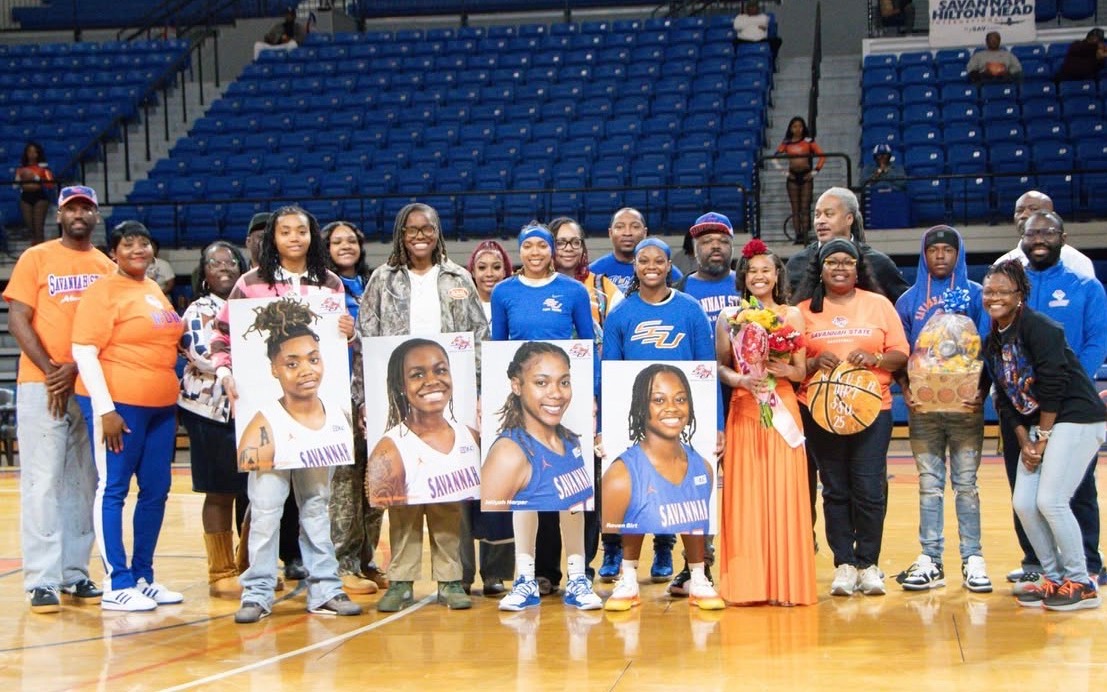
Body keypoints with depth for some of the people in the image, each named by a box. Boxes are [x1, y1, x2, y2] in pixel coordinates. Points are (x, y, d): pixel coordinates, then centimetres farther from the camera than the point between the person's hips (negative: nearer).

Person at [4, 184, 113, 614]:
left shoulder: (108, 268, 10)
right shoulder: (36, 258, 3)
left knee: (84, 482, 6)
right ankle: (42, 581, -3)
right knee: (43, 481, -5)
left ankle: (75, 575, 14)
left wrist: (77, 368, -9)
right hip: (41, 385, -3)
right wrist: (50, 369, -12)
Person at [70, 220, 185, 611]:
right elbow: (83, 351, -12)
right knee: (112, 490, -3)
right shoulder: (104, 292, -6)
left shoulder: (155, 292, 16)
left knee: (156, 491, 9)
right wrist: (105, 408, -18)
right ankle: (116, 585, 0)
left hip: (161, 405, 8)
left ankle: (143, 577, 19)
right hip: (118, 404, -8)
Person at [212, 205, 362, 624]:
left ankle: (324, 589, 13)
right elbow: (223, 337, 4)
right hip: (265, 406, -3)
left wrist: (349, 333, -3)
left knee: (317, 500, 8)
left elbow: (343, 337, 19)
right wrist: (226, 375, -11)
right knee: (265, 503, -6)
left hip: (317, 405, 3)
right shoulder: (250, 284, 3)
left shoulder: (330, 284, 11)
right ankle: (257, 592, 2)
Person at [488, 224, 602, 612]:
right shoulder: (504, 293, 6)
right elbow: (496, 347, 12)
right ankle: (525, 579, 9)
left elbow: (589, 345, 6)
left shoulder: (574, 291, 2)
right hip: (519, 395, 1)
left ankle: (576, 578, 5)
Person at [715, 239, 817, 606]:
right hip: (742, 412, 0)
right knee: (744, 496, -1)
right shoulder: (729, 316, 8)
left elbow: (801, 372, 5)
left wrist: (783, 369, -15)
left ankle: (785, 582, 3)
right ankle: (746, 581, 5)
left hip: (782, 411, 0)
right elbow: (720, 367, 4)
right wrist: (741, 379, -15)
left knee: (783, 493, -3)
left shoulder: (792, 315, 7)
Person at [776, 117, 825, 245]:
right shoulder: (786, 143, 6)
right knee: (795, 209, 1)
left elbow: (822, 156, -3)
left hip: (806, 176, -2)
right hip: (793, 177, 2)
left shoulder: (808, 141, 0)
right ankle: (798, 235, 2)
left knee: (805, 207, -4)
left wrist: (816, 171, -7)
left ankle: (805, 235, -4)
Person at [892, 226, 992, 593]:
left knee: (966, 482, 1)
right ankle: (930, 561, 7)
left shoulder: (976, 295, 6)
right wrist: (905, 390, -6)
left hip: (966, 404, -1)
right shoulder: (909, 300, 10)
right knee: (929, 484, 4)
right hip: (923, 406, 1)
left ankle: (972, 560, 5)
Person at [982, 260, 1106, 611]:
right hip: (1038, 425, 8)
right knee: (1023, 503, 2)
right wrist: (1024, 441, 0)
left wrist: (1042, 438, -13)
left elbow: (1053, 385, -18)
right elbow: (1006, 398, 10)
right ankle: (1054, 577, 16)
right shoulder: (992, 341, 9)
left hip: (1077, 418, -8)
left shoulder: (1039, 328, -15)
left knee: (1051, 500, -14)